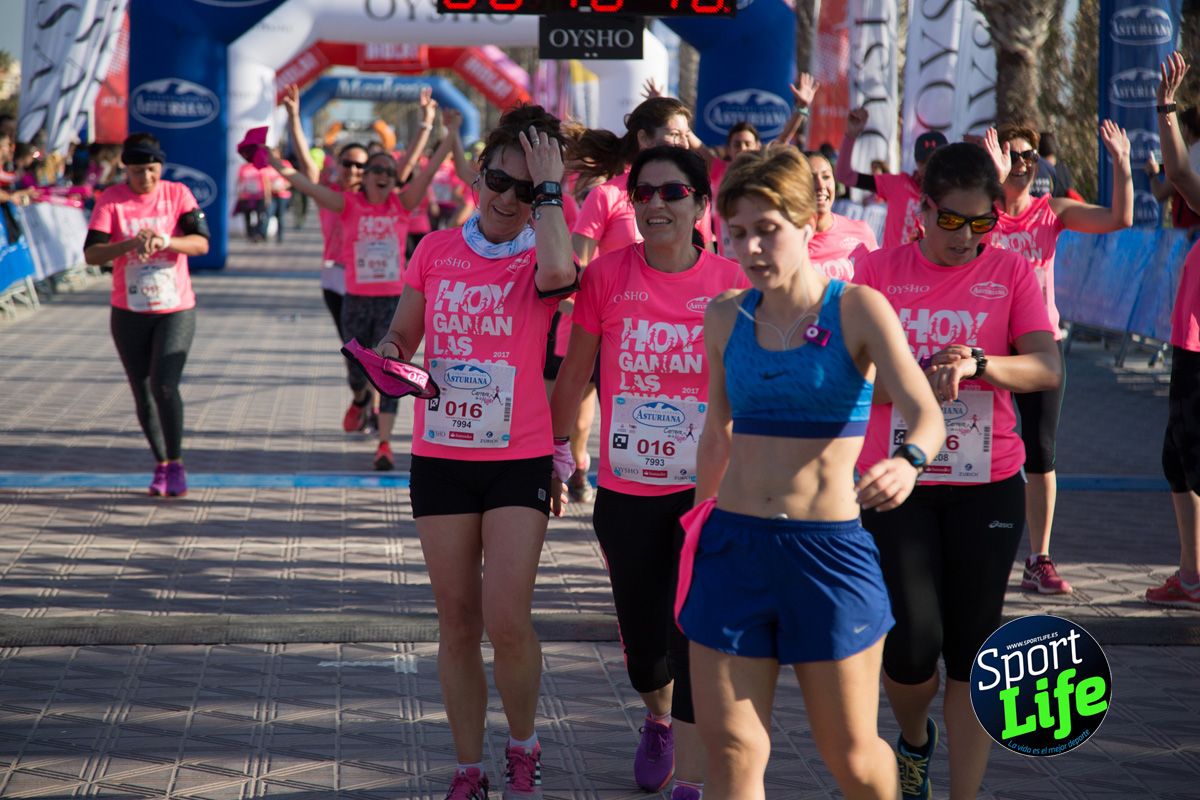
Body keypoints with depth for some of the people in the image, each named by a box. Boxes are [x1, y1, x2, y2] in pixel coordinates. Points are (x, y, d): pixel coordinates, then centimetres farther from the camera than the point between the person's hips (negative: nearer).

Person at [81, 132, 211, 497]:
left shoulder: (178, 194, -3)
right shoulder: (110, 200, -4)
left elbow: (201, 242, -13)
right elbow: (91, 253, -14)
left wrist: (166, 241, -31)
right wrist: (130, 244, -31)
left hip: (176, 309, -2)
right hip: (129, 312, 2)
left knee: (164, 385, -16)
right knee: (143, 393, 7)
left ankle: (176, 463, -1)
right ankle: (161, 465, 24)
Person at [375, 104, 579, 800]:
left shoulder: (541, 256, -2)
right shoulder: (436, 250, 7)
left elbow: (558, 271, -28)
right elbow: (401, 337, 14)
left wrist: (547, 186, -17)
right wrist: (390, 353, -8)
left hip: (519, 460, -3)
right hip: (440, 457, 3)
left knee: (507, 620, -10)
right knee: (457, 620, 7)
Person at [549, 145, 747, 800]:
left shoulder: (731, 283, -6)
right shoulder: (607, 275, -5)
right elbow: (575, 372, 5)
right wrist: (556, 451, 8)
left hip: (706, 489, -2)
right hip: (626, 493, 2)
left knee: (694, 637, -9)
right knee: (642, 642, 15)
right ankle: (658, 721, 48)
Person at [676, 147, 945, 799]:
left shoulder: (857, 310, -6)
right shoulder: (726, 317, 6)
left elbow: (925, 411, -20)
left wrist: (907, 462, -41)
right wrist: (700, 517, 27)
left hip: (830, 550, -3)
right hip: (733, 547, 3)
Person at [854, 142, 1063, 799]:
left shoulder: (1012, 274, 2)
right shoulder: (879, 271, 2)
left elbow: (1048, 370, -8)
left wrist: (977, 365, -26)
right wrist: (919, 380, -19)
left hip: (987, 486, 1)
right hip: (896, 483, -1)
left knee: (973, 647, 3)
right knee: (912, 644, -8)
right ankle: (914, 740, 25)